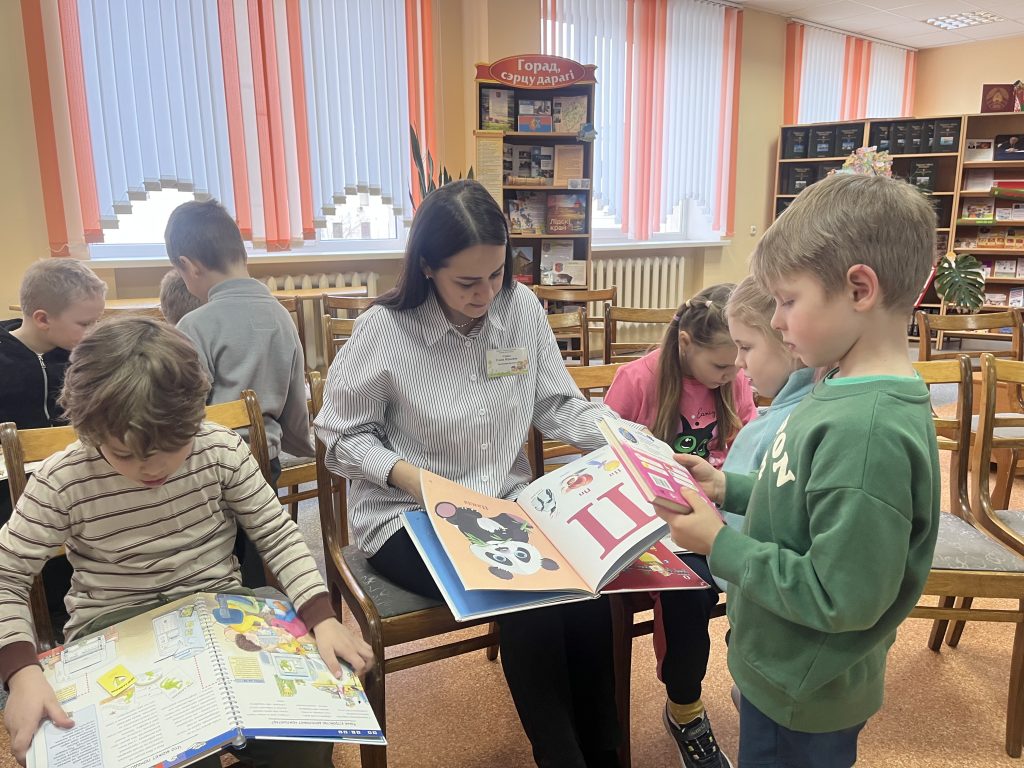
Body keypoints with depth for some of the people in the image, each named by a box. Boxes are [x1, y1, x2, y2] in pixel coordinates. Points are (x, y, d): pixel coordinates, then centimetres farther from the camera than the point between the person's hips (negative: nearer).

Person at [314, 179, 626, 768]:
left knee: (586, 591, -20)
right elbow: (341, 435, -4)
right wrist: (406, 473, -21)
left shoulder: (522, 307, -1)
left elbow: (558, 406, 4)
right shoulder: (383, 331, -12)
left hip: (507, 504, 4)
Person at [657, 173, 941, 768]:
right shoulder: (847, 390, -4)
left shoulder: (869, 432, -32)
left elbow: (843, 599, -29)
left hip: (802, 700, -7)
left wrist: (721, 545, -23)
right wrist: (731, 488, -2)